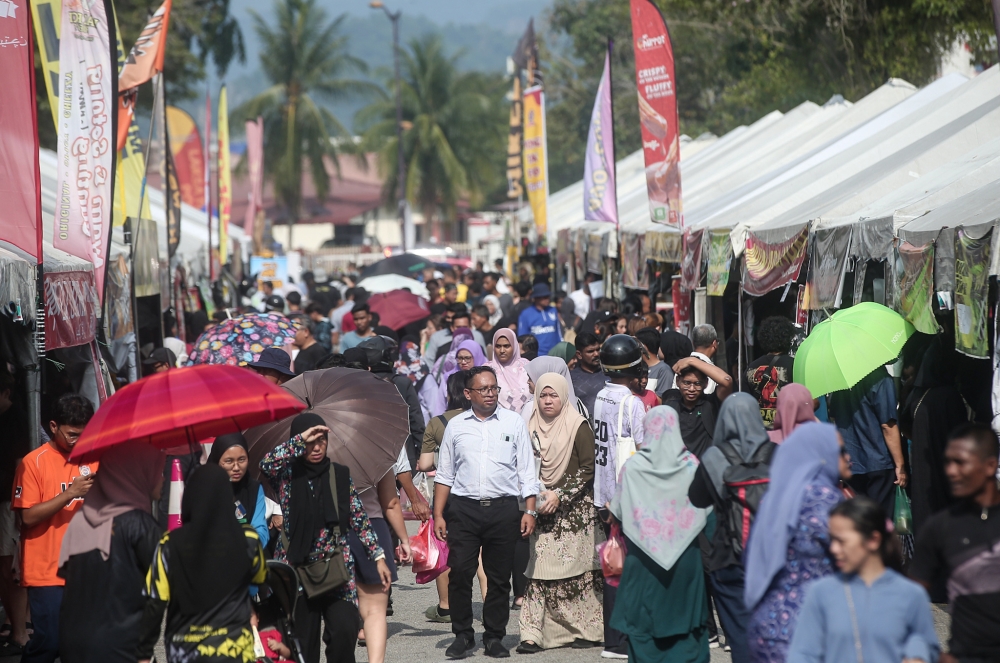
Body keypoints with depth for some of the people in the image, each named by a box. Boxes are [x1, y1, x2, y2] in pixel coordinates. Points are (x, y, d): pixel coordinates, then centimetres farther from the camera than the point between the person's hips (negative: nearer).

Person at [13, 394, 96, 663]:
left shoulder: (90, 459, 9)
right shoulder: (34, 462, -6)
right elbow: (29, 516, -12)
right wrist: (69, 494, -22)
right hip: (47, 571, -4)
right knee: (50, 641, -8)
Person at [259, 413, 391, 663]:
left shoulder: (340, 476, 6)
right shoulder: (287, 476, 1)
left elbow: (360, 519, 8)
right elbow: (267, 463, -21)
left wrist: (378, 557, 3)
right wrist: (302, 439, -19)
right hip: (298, 568, -1)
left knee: (345, 630, -15)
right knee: (303, 639, 2)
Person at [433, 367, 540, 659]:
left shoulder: (514, 422, 6)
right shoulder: (456, 426, 9)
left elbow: (526, 471, 6)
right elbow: (444, 474, 12)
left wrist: (530, 511, -2)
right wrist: (438, 515, 6)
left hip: (503, 508, 0)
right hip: (464, 508, 0)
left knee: (499, 577, 4)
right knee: (459, 574, -5)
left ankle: (494, 637, 13)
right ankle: (462, 635, 6)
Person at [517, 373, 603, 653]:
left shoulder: (578, 427, -4)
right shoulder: (532, 428, 10)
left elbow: (588, 468, -8)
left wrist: (560, 495, -13)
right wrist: (533, 497, -1)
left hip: (574, 510, -4)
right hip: (542, 510, 4)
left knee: (576, 567, -4)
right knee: (540, 570, -3)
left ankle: (587, 629, 7)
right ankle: (534, 634, -6)